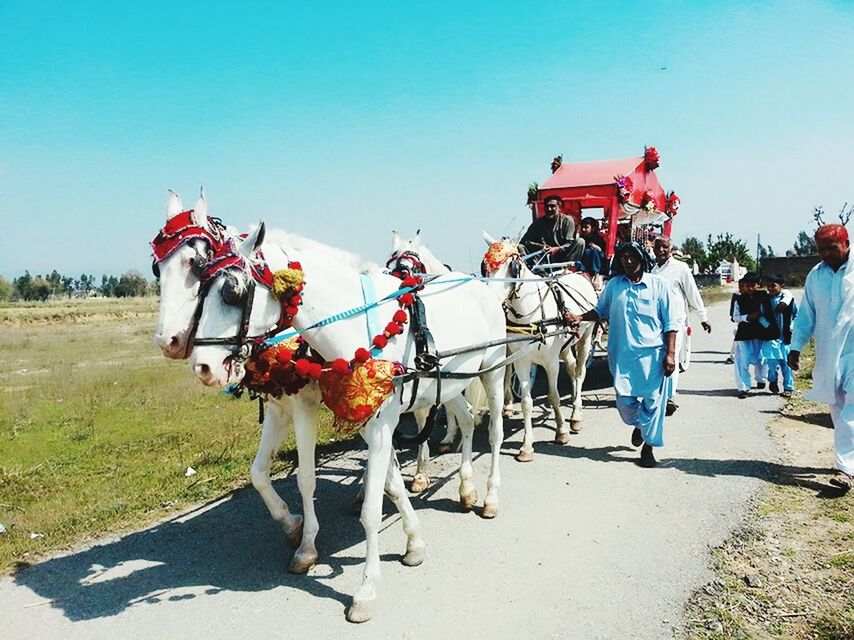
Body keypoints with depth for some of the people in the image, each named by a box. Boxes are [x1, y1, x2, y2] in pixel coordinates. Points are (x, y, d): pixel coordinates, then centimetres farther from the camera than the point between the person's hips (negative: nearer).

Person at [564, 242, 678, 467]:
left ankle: (648, 446, 20)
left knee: (653, 399, 2)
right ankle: (638, 425, 39)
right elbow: (600, 310, 17)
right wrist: (579, 318, -1)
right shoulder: (613, 285, 5)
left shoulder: (658, 284, -2)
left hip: (653, 353, -2)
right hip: (623, 354, 2)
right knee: (624, 400, 5)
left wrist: (670, 353, -7)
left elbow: (670, 323, -1)